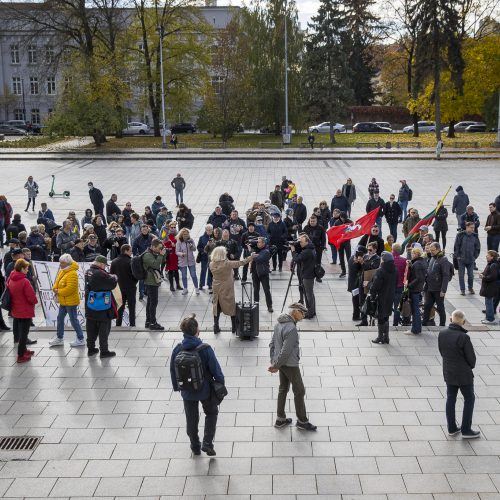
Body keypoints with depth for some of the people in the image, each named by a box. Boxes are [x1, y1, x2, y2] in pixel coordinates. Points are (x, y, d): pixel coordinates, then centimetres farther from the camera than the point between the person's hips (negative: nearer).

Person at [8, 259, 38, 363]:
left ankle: (23, 350, 34)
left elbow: (10, 293, 12)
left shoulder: (11, 280, 2)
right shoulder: (25, 281, -23)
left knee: (19, 331, 20)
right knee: (24, 333, 0)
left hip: (15, 310, 8)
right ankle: (21, 356, 6)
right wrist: (35, 301, -1)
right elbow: (32, 297, -21)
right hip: (25, 312, -8)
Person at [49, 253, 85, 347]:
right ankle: (59, 338, 29)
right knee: (60, 318, 16)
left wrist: (59, 291, -17)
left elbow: (70, 289, -27)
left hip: (71, 301, -10)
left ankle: (81, 339, 10)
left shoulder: (72, 274, -22)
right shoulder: (62, 271, 9)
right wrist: (55, 289, -6)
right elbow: (57, 282, 15)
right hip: (63, 301, 10)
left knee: (74, 320, -1)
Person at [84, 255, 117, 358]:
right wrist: (114, 277, 2)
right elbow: (112, 284, -18)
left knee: (91, 328, 17)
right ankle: (104, 351, 9)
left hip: (90, 306, 8)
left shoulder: (88, 272, 4)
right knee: (104, 329, 3)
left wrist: (108, 276, 3)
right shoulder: (100, 273, -23)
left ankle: (91, 348, 26)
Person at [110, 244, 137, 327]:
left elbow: (111, 274, 4)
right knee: (131, 306, 5)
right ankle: (132, 324, 4)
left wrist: (115, 283, 14)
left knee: (120, 306, 14)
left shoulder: (114, 262, -1)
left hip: (119, 287, 4)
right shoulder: (131, 261, -17)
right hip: (130, 287, -4)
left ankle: (118, 323, 13)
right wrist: (134, 283, 6)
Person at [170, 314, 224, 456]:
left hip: (187, 392, 2)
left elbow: (173, 371, 0)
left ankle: (195, 447, 35)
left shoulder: (177, 350, -14)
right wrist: (221, 385, 1)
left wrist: (176, 387, 17)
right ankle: (207, 443, 14)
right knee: (211, 413, 23)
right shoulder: (205, 349, -24)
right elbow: (216, 370, -15)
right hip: (205, 390, -2)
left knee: (191, 419, 20)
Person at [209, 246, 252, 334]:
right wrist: (251, 257, -11)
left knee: (217, 307, 14)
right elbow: (240, 263, -19)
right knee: (231, 307, 11)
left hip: (216, 289, 4)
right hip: (227, 289, -4)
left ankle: (216, 327, 15)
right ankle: (234, 327, 20)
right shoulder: (227, 264, -22)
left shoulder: (211, 265, -9)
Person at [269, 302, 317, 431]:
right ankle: (302, 421, 19)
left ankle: (280, 420, 28)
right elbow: (286, 351, -25)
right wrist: (275, 365, -13)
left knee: (283, 389, 19)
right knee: (299, 391, 6)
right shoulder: (291, 329, -25)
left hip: (282, 364, 9)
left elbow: (272, 344, 9)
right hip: (290, 365, -9)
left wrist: (273, 362, 11)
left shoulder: (279, 323, 3)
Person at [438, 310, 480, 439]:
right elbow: (471, 357, -16)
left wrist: (450, 362, 11)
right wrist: (470, 367, 5)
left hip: (448, 373, 5)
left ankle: (452, 428, 24)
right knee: (469, 399, 12)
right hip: (463, 374, -5)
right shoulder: (463, 337, -26)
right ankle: (466, 430, 16)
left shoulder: (442, 334, -8)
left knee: (450, 399, 16)